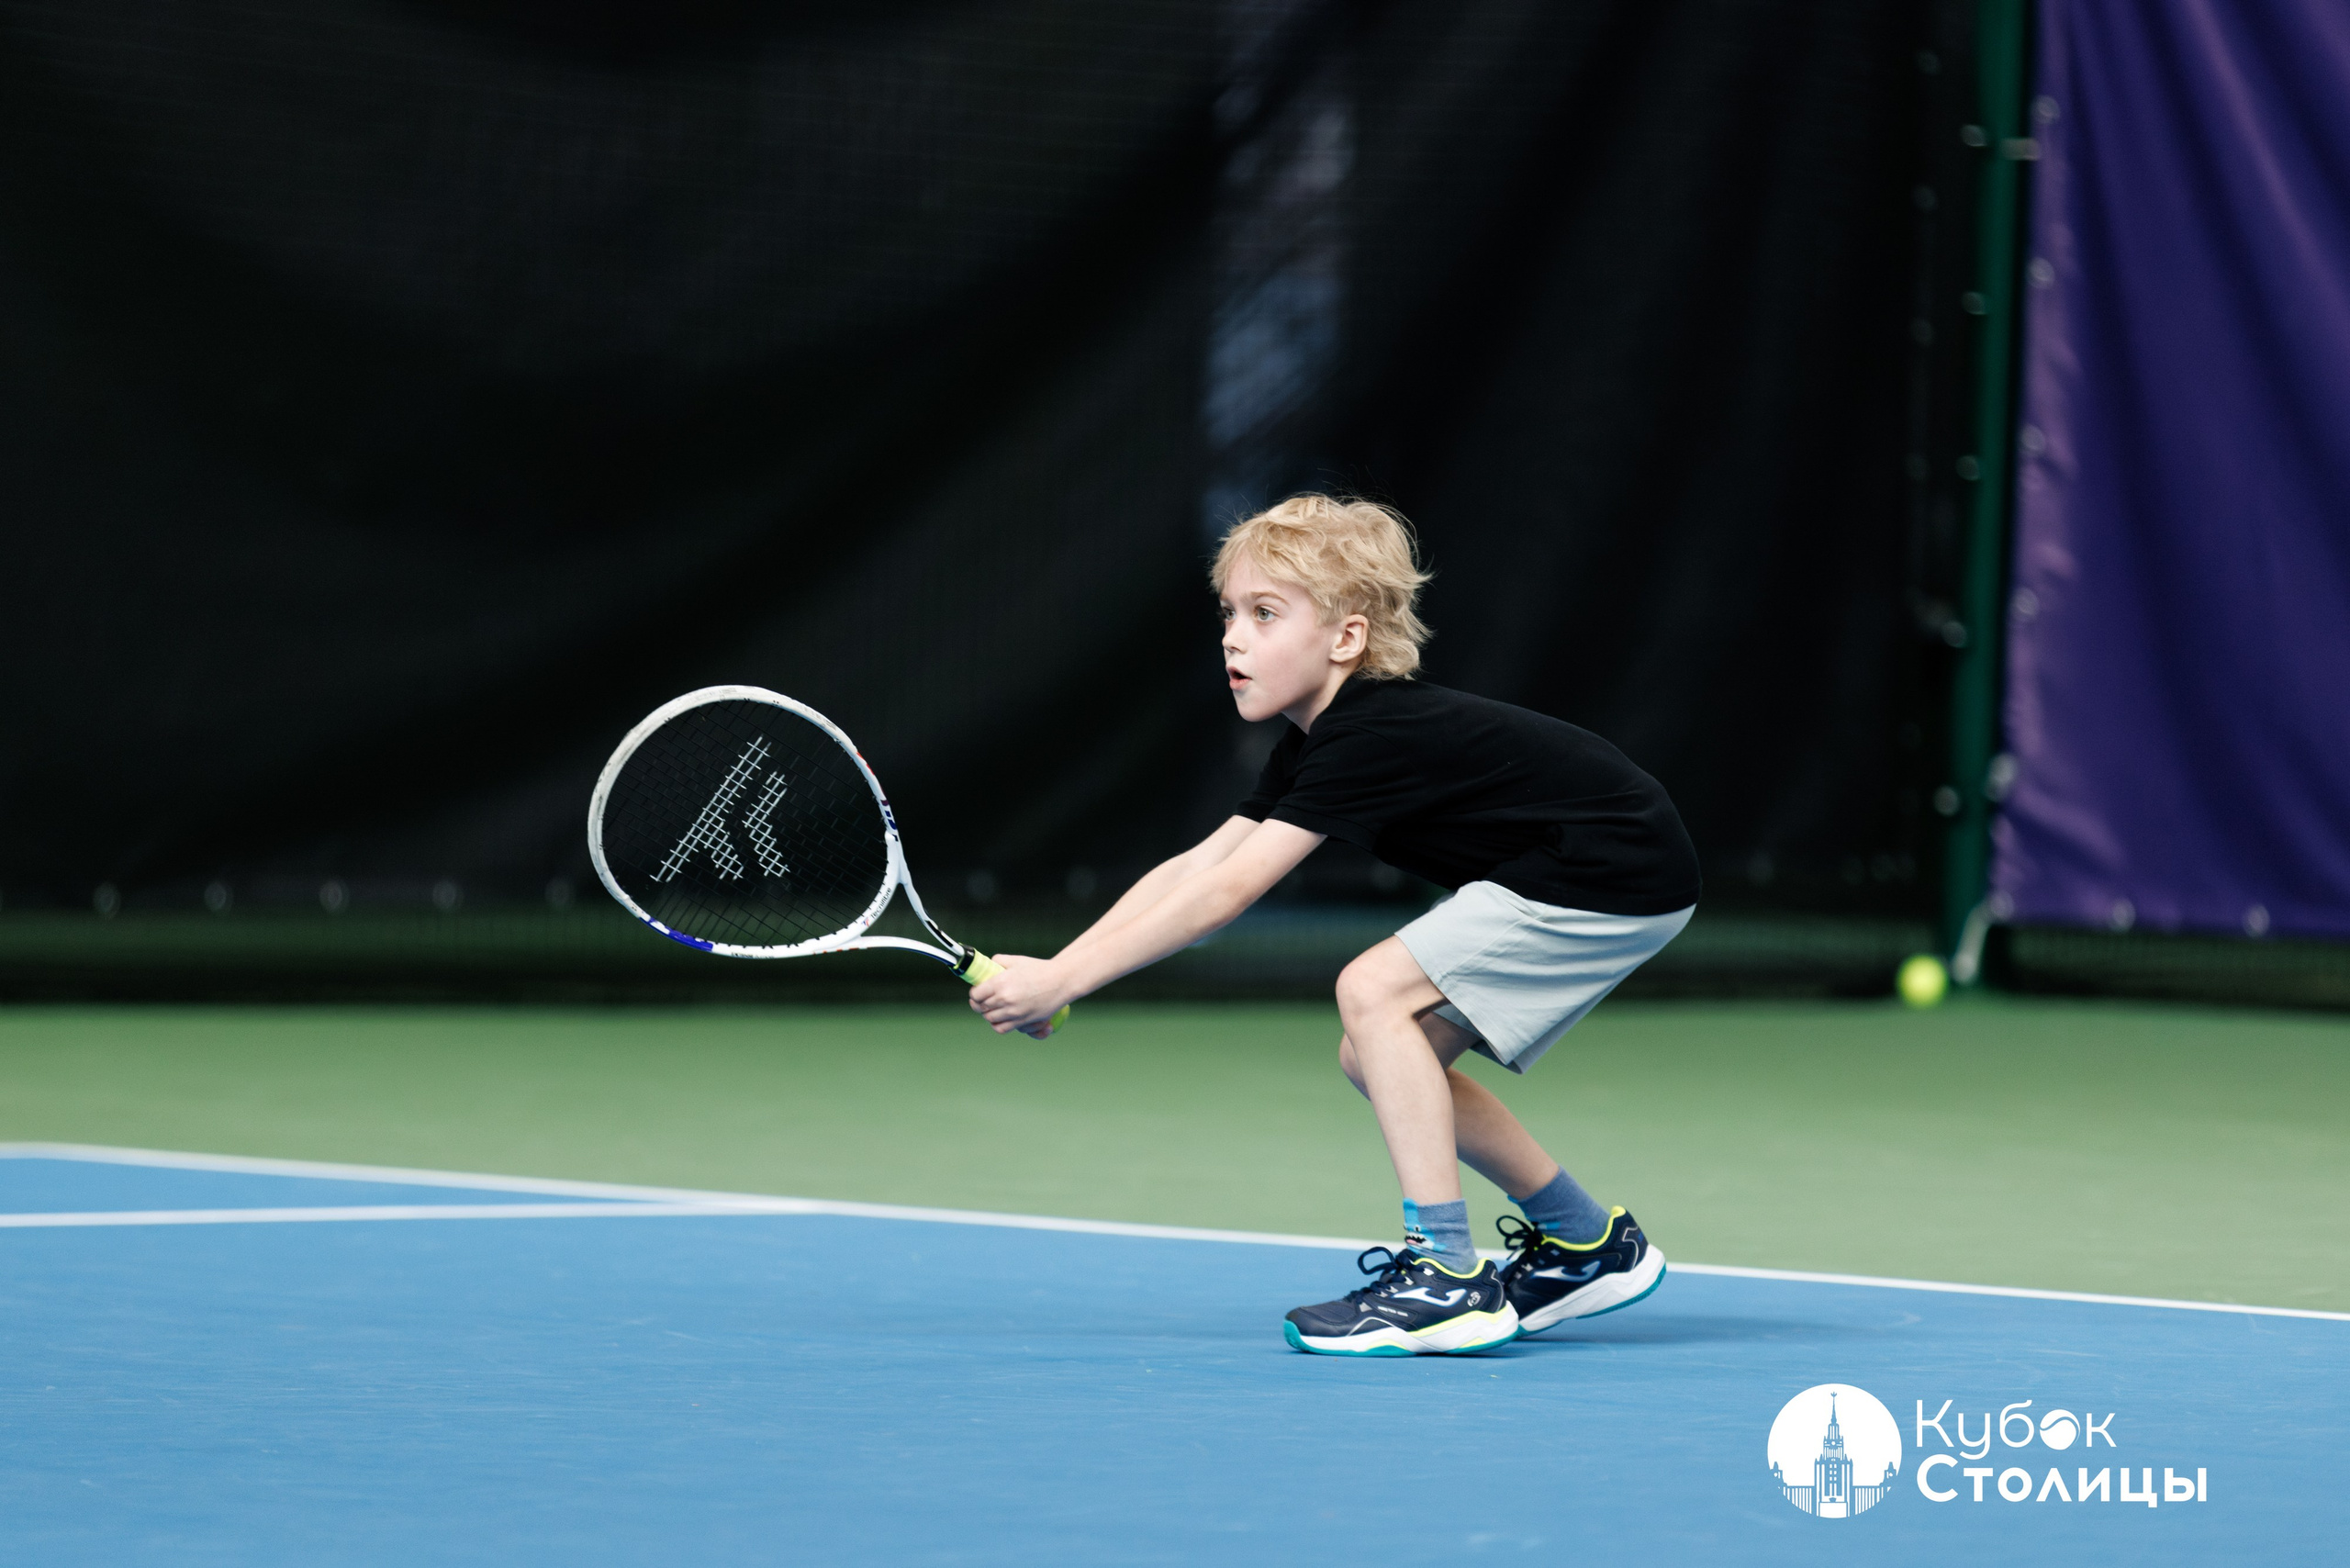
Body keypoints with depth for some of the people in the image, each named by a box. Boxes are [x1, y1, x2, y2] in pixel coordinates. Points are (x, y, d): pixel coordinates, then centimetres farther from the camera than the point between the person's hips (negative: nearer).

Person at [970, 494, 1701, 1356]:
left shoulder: (1373, 736, -23)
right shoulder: (1323, 736, 6)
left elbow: (1225, 893, -27)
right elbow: (1194, 866, 5)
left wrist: (1063, 980, -24)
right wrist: (1050, 969, -6)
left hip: (1618, 880, -10)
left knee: (1374, 991, -19)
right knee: (1375, 1056, 9)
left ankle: (1449, 1279, -17)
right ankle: (1586, 1244, 21)